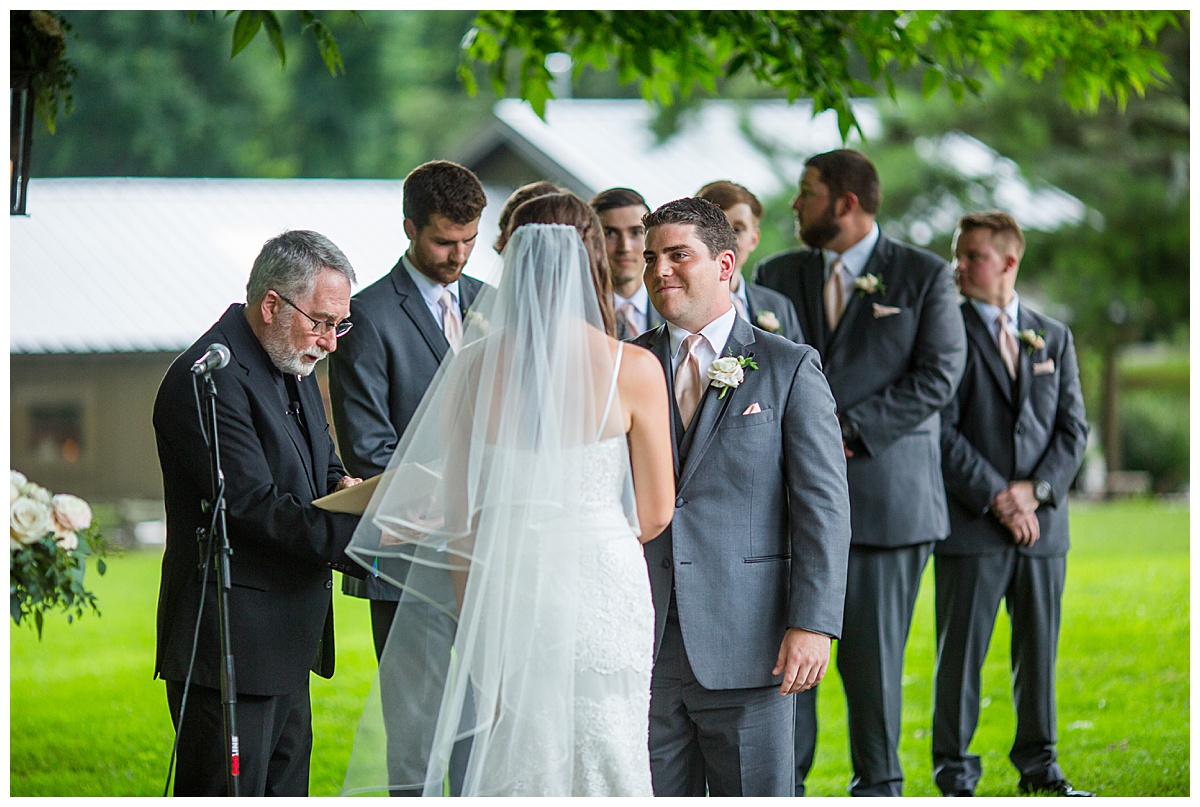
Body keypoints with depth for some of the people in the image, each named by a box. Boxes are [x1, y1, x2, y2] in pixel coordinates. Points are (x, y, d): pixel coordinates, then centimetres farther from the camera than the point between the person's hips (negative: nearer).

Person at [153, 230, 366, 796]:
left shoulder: (292, 366, 13)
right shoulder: (210, 378, -18)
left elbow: (318, 455, 28)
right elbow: (255, 506, -24)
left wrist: (339, 485, 3)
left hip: (288, 638, 10)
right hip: (231, 643, -10)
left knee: (285, 786, 13)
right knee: (230, 790, -8)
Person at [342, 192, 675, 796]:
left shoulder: (477, 367, -3)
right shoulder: (633, 369, -9)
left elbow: (458, 514, 3)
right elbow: (655, 512, -2)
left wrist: (473, 623, 14)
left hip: (506, 592, 2)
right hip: (603, 588, -2)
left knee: (511, 775, 9)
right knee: (606, 771, 7)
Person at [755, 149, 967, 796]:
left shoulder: (924, 275, 2)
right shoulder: (778, 275, 14)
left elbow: (939, 374, -6)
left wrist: (850, 429, -12)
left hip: (884, 493, -3)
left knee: (875, 651, 1)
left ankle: (878, 785, 13)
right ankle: (784, 785, 4)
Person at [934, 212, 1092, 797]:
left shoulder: (1053, 337, 12)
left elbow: (1074, 427, 9)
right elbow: (942, 434, -7)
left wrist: (1036, 489, -7)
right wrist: (996, 499, -13)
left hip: (1044, 524, 3)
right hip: (969, 525, -3)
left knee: (1039, 650, 7)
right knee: (961, 651, -2)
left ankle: (1038, 766, 16)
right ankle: (955, 775, 6)